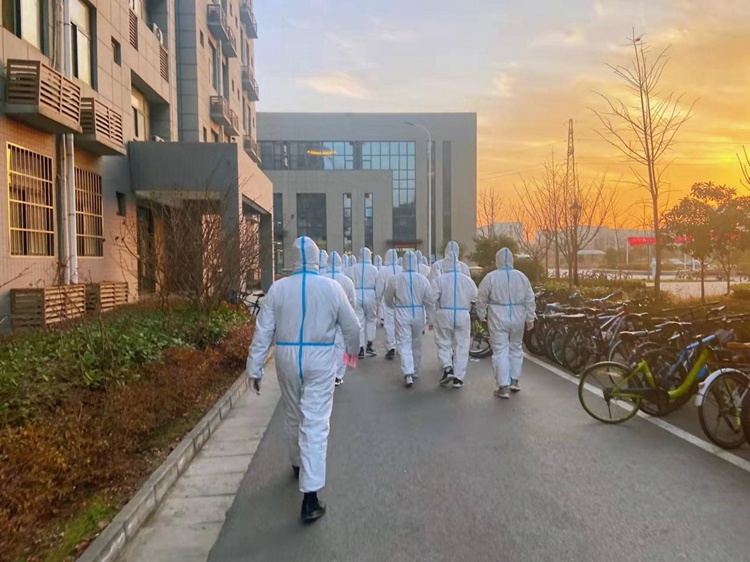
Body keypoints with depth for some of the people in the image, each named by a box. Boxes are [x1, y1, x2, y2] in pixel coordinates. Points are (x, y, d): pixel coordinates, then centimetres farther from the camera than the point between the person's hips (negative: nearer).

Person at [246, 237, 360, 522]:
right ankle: (310, 496, -3)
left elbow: (263, 331, -5)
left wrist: (255, 368, 2)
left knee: (294, 416, 22)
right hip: (320, 360, -2)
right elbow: (351, 326, 3)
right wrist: (353, 349, 22)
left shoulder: (278, 288, -5)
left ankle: (299, 464, 45)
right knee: (316, 423, -1)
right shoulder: (332, 287, -6)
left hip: (288, 358, 2)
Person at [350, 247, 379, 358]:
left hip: (357, 295, 1)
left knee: (359, 321, 5)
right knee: (370, 320, 15)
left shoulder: (354, 268, -1)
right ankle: (369, 346, 18)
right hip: (370, 296, -1)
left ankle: (361, 348, 1)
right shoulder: (373, 268, -2)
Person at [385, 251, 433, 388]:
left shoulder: (395, 278, -7)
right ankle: (415, 371, 31)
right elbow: (428, 301, -2)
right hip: (418, 314, 2)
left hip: (402, 315, -2)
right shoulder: (423, 279, -5)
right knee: (416, 344, 18)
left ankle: (408, 375, -13)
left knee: (405, 345, 0)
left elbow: (388, 299, 5)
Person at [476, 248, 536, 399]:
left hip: (498, 318, -3)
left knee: (500, 350, 0)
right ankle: (514, 381, 27)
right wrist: (530, 318, 11)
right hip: (518, 317, 4)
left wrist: (481, 315, 11)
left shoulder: (491, 277, -7)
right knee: (516, 348, 19)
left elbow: (481, 298, -3)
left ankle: (503, 387, -2)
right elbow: (530, 299, 4)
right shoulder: (521, 276, 2)